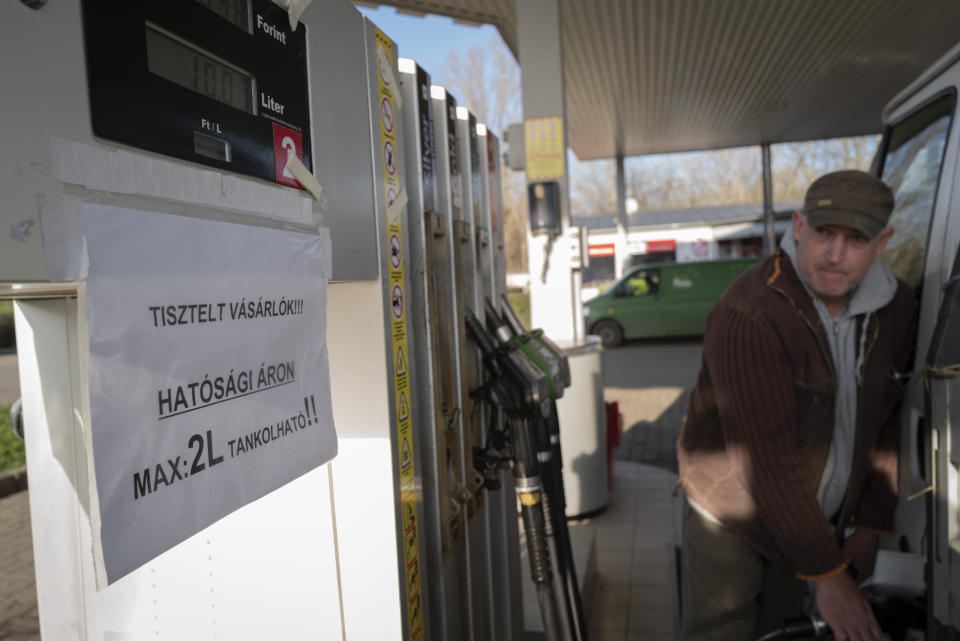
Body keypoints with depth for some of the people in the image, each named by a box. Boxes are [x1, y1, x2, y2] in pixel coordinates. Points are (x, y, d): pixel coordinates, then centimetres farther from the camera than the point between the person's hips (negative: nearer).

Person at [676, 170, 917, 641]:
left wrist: (870, 526, 4)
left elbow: (886, 424, 5)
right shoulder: (748, 317, -29)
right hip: (731, 514, -5)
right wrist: (828, 575, -22)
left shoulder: (895, 308, -5)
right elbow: (767, 461, -28)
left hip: (819, 518, 6)